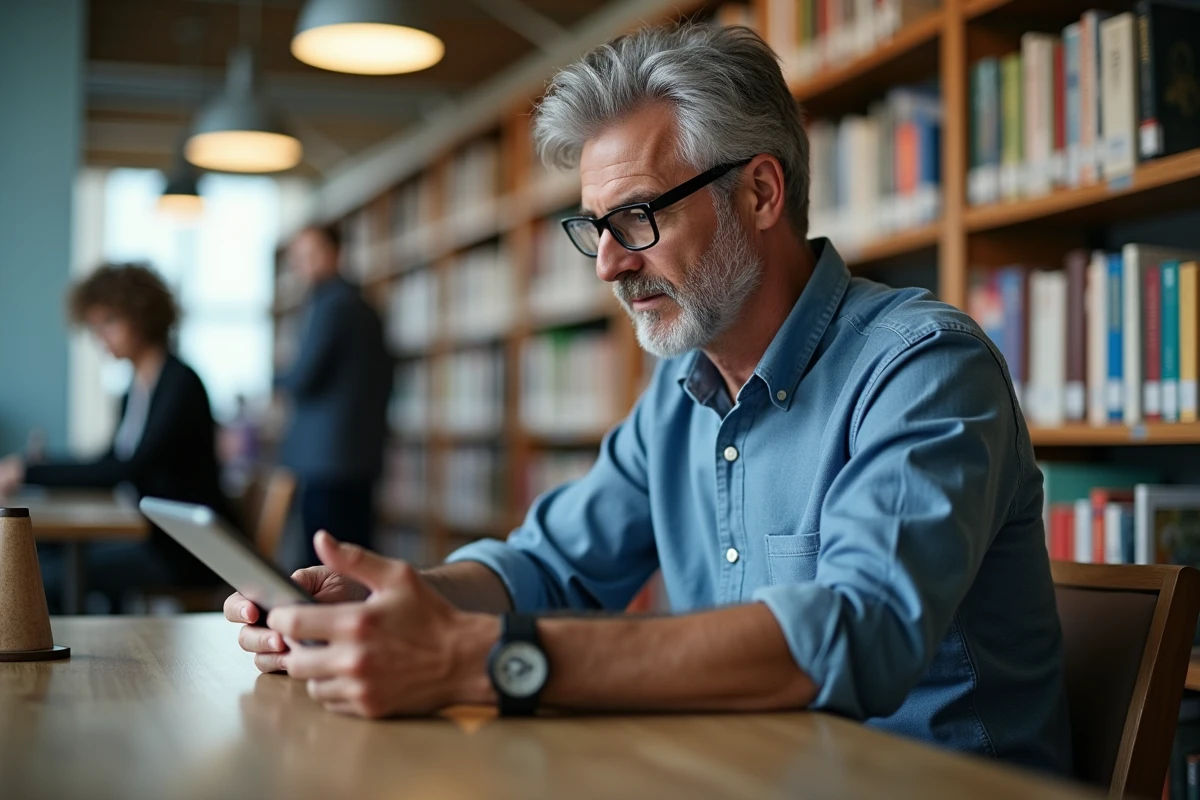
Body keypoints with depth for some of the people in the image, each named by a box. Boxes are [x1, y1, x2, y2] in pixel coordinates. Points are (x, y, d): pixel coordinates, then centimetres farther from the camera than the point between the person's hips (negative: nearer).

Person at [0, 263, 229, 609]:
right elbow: (110, 465, 20)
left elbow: (129, 470, -24)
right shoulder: (133, 391, 12)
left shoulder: (181, 384, -14)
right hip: (157, 540, 8)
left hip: (191, 553, -8)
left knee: (47, 576, -18)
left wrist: (29, 473, -24)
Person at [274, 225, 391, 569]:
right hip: (362, 455, 9)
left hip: (327, 457, -9)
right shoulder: (365, 308, 17)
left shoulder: (330, 305, -11)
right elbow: (382, 378, 20)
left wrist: (276, 382, 4)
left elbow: (303, 378, -15)